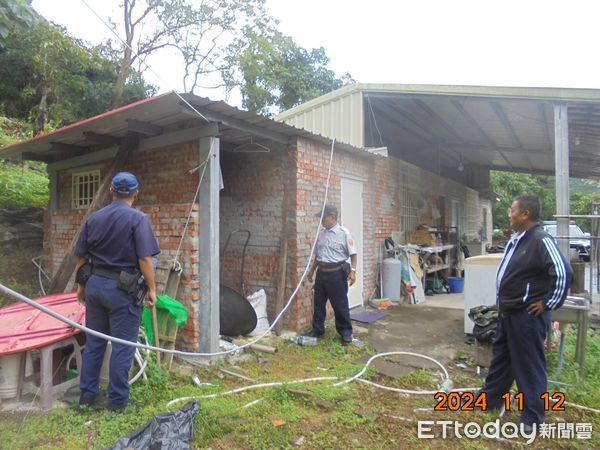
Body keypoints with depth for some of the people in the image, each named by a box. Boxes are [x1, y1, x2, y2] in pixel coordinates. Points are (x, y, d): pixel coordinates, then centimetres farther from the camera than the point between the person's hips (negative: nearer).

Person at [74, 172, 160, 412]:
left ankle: (87, 394, 30)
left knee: (93, 342, 18)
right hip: (123, 289, -6)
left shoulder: (93, 218, 6)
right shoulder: (138, 219, -12)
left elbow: (81, 257, 10)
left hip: (95, 284, 6)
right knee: (122, 346, 6)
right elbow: (145, 259, -18)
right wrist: (151, 289, -9)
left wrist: (81, 285, 21)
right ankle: (117, 399, 16)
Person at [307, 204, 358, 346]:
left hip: (337, 273, -6)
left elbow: (353, 254, -10)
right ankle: (317, 330, 26)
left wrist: (353, 271, -20)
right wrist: (312, 270, 19)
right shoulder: (321, 233, 10)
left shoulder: (343, 233, -10)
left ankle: (346, 332, 17)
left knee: (340, 305, 2)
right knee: (318, 303, 12)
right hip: (322, 272, 7)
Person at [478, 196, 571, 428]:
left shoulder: (541, 240, -20)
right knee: (500, 356, 21)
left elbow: (562, 273, -27)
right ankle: (490, 398, 38)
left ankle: (533, 417, 21)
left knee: (530, 364, 5)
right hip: (508, 312, 10)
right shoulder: (516, 239, 9)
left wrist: (548, 303, -18)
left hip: (528, 315, -10)